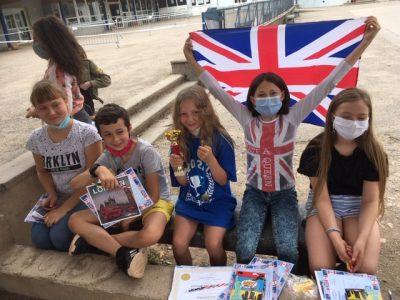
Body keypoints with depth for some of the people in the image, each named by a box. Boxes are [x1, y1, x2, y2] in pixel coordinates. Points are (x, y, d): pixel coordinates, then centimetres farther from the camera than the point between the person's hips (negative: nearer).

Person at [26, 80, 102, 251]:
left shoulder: (87, 133, -19)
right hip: (57, 196, 5)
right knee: (39, 239, -13)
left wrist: (64, 208, -17)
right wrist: (52, 194, -7)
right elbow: (42, 171, 13)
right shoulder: (36, 139, -3)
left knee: (60, 236, -22)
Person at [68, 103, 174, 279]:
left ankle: (93, 239, -17)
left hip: (154, 202, -4)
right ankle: (123, 253, -22)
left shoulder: (146, 151, -21)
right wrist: (98, 169, -35)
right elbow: (75, 184, -17)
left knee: (151, 235, -39)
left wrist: (132, 216, -20)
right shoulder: (108, 157, -7)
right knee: (75, 221, -13)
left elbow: (153, 195, -16)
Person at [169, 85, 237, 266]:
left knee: (213, 245, -21)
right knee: (178, 244, -16)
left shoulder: (220, 139, -14)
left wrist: (210, 159, -29)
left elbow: (223, 180, -12)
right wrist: (177, 167, -23)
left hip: (217, 202, -2)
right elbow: (182, 182, -1)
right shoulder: (179, 140, -5)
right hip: (188, 201, 3)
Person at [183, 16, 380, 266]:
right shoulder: (247, 118, -5)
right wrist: (192, 60, -5)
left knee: (288, 250, -21)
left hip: (284, 193, 0)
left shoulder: (292, 117, -8)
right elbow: (216, 90, -4)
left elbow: (328, 84, -12)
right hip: (254, 192, 1)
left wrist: (366, 42, -14)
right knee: (245, 250, -18)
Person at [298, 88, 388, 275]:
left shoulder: (373, 153, -7)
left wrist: (361, 239, -25)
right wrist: (335, 236, -27)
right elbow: (322, 197, -14)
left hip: (359, 207, 2)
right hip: (324, 207, -1)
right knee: (321, 267, -23)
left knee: (367, 269, -21)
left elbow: (371, 200, -10)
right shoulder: (317, 150, -13)